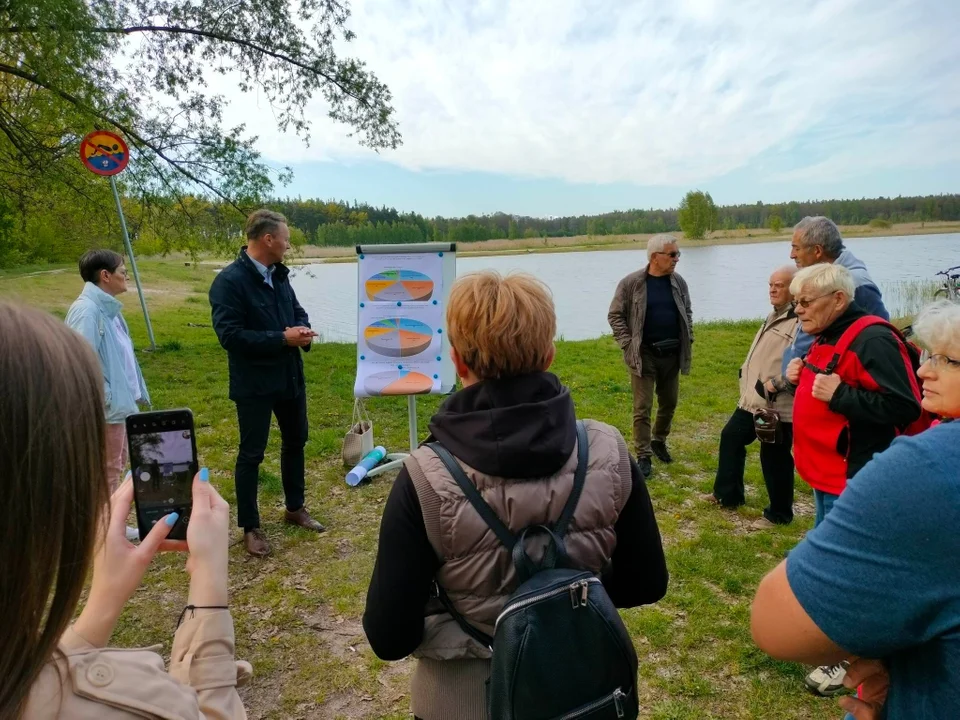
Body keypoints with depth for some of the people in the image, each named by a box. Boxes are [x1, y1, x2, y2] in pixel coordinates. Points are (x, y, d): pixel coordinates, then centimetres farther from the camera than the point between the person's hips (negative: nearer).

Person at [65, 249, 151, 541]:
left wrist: (134, 393, 14)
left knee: (116, 466, 20)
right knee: (106, 471, 3)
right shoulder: (87, 310, -21)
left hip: (119, 403, 10)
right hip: (105, 407, -10)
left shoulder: (107, 308, 9)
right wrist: (104, 398, -20)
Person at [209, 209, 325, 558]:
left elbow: (297, 310, 18)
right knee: (251, 453, 4)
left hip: (290, 375, 8)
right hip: (254, 383, -8)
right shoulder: (229, 281, -17)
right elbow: (229, 334, -24)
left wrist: (303, 330, -6)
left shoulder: (279, 274, 6)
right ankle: (250, 527, 19)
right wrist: (282, 338, -23)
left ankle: (295, 508, 37)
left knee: (295, 441, 18)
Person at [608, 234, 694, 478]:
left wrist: (688, 340, 7)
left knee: (669, 402, 16)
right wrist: (628, 344, -12)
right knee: (642, 408, -1)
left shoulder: (679, 282, 4)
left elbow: (687, 313, 16)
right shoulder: (631, 283, -10)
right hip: (644, 354, -5)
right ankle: (643, 456, 9)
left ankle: (659, 441, 37)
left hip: (672, 354, 5)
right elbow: (615, 316, -5)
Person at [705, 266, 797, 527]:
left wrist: (774, 384, -27)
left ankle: (778, 514, 21)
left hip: (778, 406, -11)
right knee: (731, 437, 20)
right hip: (752, 400, 11)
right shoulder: (774, 316, 16)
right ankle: (727, 494, 36)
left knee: (774, 458, 2)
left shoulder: (800, 321, -18)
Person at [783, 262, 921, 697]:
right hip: (826, 473, 10)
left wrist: (840, 395, -28)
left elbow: (904, 408, -26)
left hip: (854, 478, -10)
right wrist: (802, 378, 4)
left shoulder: (871, 340, -21)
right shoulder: (825, 339, 10)